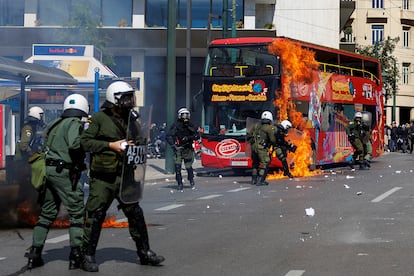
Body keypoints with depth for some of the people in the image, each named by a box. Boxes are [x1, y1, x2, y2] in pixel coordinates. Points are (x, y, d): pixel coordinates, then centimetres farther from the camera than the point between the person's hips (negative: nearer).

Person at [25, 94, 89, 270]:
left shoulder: (54, 124, 19)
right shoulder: (75, 123, -6)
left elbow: (44, 146, 18)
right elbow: (74, 144, -23)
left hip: (48, 170, 8)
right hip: (64, 172, -8)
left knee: (47, 213, 14)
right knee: (76, 213, -1)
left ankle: (35, 254, 11)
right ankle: (76, 255, -5)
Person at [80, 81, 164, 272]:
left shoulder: (131, 120, 12)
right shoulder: (99, 118, -6)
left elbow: (141, 141, 21)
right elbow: (84, 141, -10)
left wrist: (136, 146, -3)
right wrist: (111, 145, -16)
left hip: (124, 176, 6)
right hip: (103, 177, -6)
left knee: (135, 213, 10)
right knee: (95, 216, -3)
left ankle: (144, 252, 21)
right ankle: (88, 257, 7)